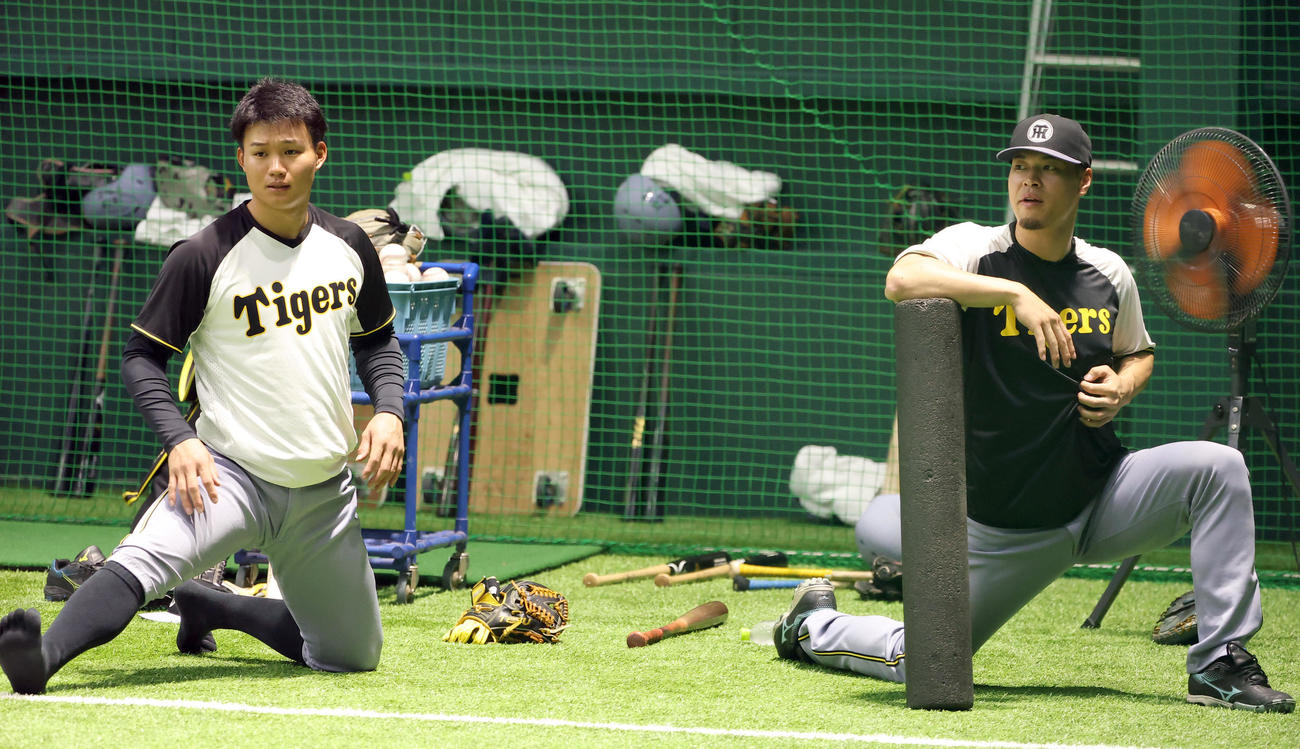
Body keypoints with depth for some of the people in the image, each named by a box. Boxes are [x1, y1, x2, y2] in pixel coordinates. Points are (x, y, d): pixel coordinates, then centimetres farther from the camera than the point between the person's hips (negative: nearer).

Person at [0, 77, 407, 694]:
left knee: (352, 656, 12)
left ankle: (209, 607, 30)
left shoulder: (348, 246, 4)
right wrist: (179, 438, -21)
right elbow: (141, 355, -5)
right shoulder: (205, 256, -10)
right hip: (230, 474, -5)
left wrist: (388, 410, 0)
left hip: (324, 493, 5)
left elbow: (377, 340, 20)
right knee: (142, 559, -35)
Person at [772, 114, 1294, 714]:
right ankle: (815, 624, 34)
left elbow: (1137, 353, 22)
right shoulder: (974, 249, -11)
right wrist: (1015, 292, -38)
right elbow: (901, 280, -34)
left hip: (1102, 501, 3)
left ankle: (1219, 665, -15)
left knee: (1217, 466, -20)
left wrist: (1121, 386, -2)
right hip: (999, 527, -3)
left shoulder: (1109, 275, 2)